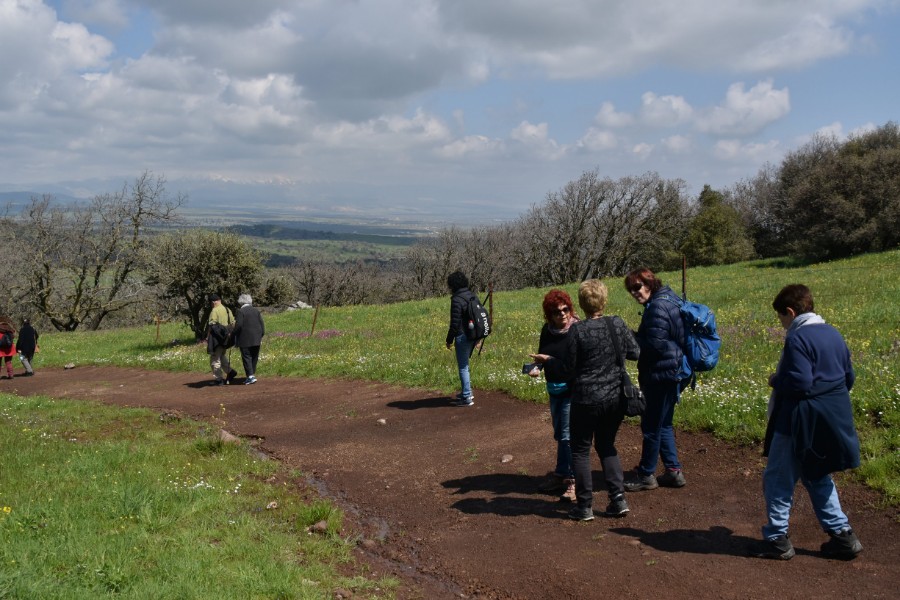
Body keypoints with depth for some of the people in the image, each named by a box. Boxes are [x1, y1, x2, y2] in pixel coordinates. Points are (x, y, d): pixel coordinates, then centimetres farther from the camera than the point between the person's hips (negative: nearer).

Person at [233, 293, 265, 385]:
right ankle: (252, 374, 16)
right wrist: (261, 335, 14)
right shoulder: (256, 310, 8)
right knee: (254, 357, 12)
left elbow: (238, 325, -14)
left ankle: (251, 376, -11)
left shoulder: (241, 312, -8)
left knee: (247, 357, -3)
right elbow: (262, 324, 8)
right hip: (256, 339, 5)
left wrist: (234, 335, 0)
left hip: (245, 339, -5)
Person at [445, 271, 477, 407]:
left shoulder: (457, 300, -18)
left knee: (463, 367, 0)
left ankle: (467, 398, 4)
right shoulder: (472, 296, 8)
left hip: (462, 337, -9)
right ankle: (467, 391, 31)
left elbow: (455, 323, -19)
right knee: (464, 364, 22)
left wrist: (449, 340, -8)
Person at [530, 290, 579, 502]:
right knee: (559, 434, 17)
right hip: (554, 389, 7)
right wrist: (536, 368, -5)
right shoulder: (547, 330, 3)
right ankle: (561, 475, 29)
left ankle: (573, 480, 3)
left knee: (568, 435, -7)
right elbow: (542, 354, 14)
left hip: (572, 389, -7)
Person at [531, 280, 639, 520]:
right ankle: (618, 499, 14)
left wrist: (547, 361, 7)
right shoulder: (617, 324, -3)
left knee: (581, 450, 10)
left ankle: (585, 506, 13)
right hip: (615, 398, 5)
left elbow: (568, 368, -10)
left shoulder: (577, 330, -15)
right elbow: (635, 353, 6)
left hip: (586, 400, -4)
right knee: (606, 446, 21)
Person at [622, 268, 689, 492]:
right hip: (672, 374, 10)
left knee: (651, 426, 2)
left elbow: (654, 345, -22)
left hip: (661, 376, -10)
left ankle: (646, 475, 13)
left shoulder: (657, 308, -20)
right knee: (663, 425, 18)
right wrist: (635, 339, 6)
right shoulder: (667, 300, 12)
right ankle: (673, 471, 23)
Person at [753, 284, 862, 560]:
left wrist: (775, 380, -7)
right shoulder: (833, 334, 9)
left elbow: (799, 382, -24)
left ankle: (777, 539, 11)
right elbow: (849, 377, 14)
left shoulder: (798, 338, -18)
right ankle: (842, 535, 20)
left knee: (778, 478, 5)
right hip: (834, 418, 9)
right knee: (817, 477, 22)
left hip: (802, 421, -9)